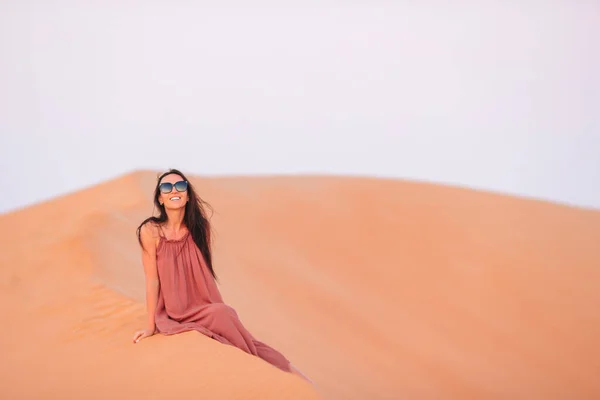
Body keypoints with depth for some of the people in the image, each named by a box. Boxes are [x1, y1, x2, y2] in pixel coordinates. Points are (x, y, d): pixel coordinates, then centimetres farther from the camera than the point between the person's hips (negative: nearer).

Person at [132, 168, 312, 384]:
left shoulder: (199, 227, -1)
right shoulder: (151, 231, -12)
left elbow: (205, 273, 7)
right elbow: (152, 280, -10)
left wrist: (219, 307, 4)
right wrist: (151, 326, -6)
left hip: (205, 309, 3)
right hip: (174, 317, -3)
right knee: (222, 315, -28)